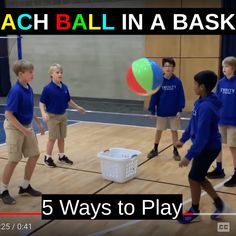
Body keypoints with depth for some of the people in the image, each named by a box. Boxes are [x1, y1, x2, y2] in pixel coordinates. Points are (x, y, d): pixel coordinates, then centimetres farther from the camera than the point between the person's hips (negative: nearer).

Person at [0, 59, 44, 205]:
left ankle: (25, 186, 24)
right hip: (14, 128, -8)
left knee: (35, 155, 9)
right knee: (14, 160, 0)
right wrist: (23, 130, -23)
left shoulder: (29, 89, 2)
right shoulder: (16, 91, -23)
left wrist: (38, 122, 14)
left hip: (27, 126, 8)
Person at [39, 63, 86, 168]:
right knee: (52, 138, 1)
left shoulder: (65, 87, 1)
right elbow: (42, 102, -14)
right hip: (52, 116, -5)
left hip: (63, 115, 5)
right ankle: (47, 158, 16)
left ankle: (62, 156, 28)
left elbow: (69, 100, 15)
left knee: (62, 137, 14)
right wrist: (43, 113, -29)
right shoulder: (47, 88, -16)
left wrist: (77, 107, 22)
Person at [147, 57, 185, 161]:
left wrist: (179, 110, -11)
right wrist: (152, 111, -5)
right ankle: (155, 149, 31)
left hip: (174, 112, -1)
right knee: (158, 130, 14)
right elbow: (154, 96, -5)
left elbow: (181, 97, -6)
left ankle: (175, 151, 24)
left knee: (174, 131, 10)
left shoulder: (177, 81, -9)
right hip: (161, 112, 1)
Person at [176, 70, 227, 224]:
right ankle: (219, 204, 35)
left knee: (194, 178, 4)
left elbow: (202, 135, -29)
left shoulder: (206, 107, -28)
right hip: (206, 147, 9)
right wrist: (183, 139, 22)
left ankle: (194, 212, 23)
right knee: (199, 177, 18)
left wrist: (189, 156, -27)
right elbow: (193, 123, 15)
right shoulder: (202, 102, 2)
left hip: (208, 148, -9)